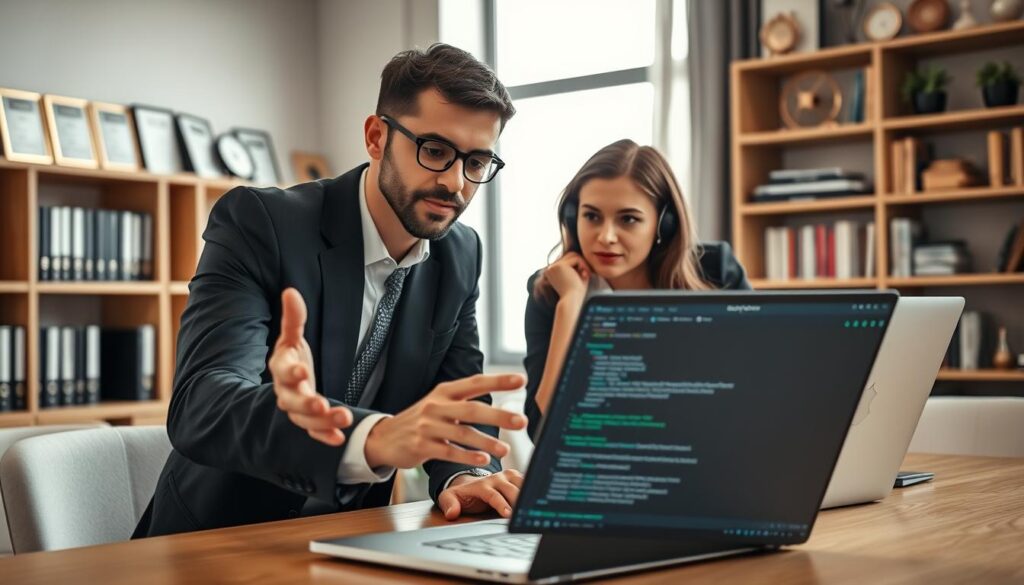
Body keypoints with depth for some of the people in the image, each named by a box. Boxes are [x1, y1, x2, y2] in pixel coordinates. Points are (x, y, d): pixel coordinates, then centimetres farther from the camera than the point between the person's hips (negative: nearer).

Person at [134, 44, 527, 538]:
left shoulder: (461, 255, 0)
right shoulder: (257, 221, -18)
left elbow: (459, 400, 0)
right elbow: (198, 406, -31)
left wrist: (466, 475, -24)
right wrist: (377, 436, -47)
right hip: (220, 541, -4)